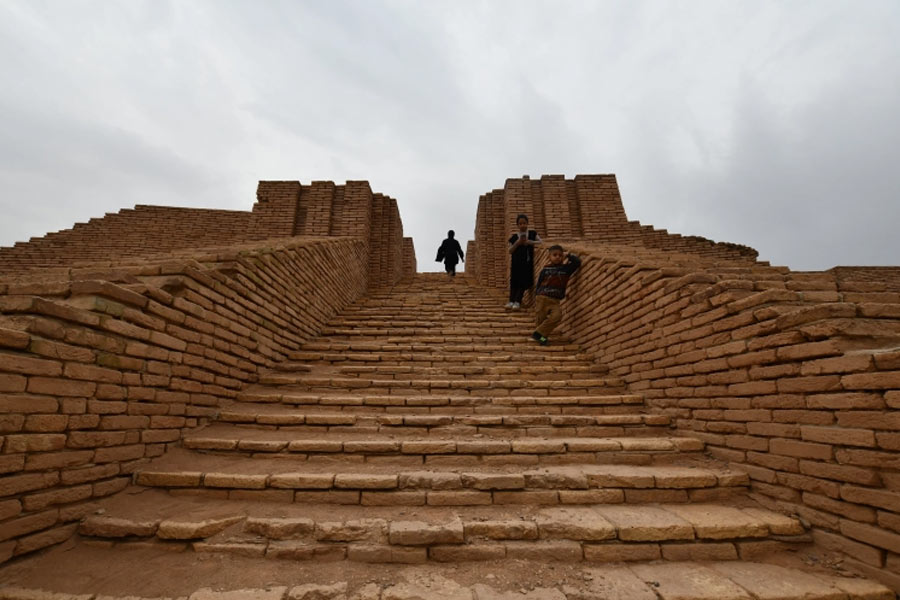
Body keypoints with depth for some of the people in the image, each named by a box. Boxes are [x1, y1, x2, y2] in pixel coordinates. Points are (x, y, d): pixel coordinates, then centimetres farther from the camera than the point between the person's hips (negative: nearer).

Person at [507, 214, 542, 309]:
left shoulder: (532, 233, 5)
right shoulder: (514, 236, 3)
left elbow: (540, 241, 2)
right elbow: (510, 251, 3)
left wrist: (531, 242, -13)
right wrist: (517, 243, -12)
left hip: (527, 262, 0)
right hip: (516, 262, 0)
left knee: (523, 281, -5)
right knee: (514, 281, -1)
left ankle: (517, 301, -3)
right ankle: (511, 300, 3)